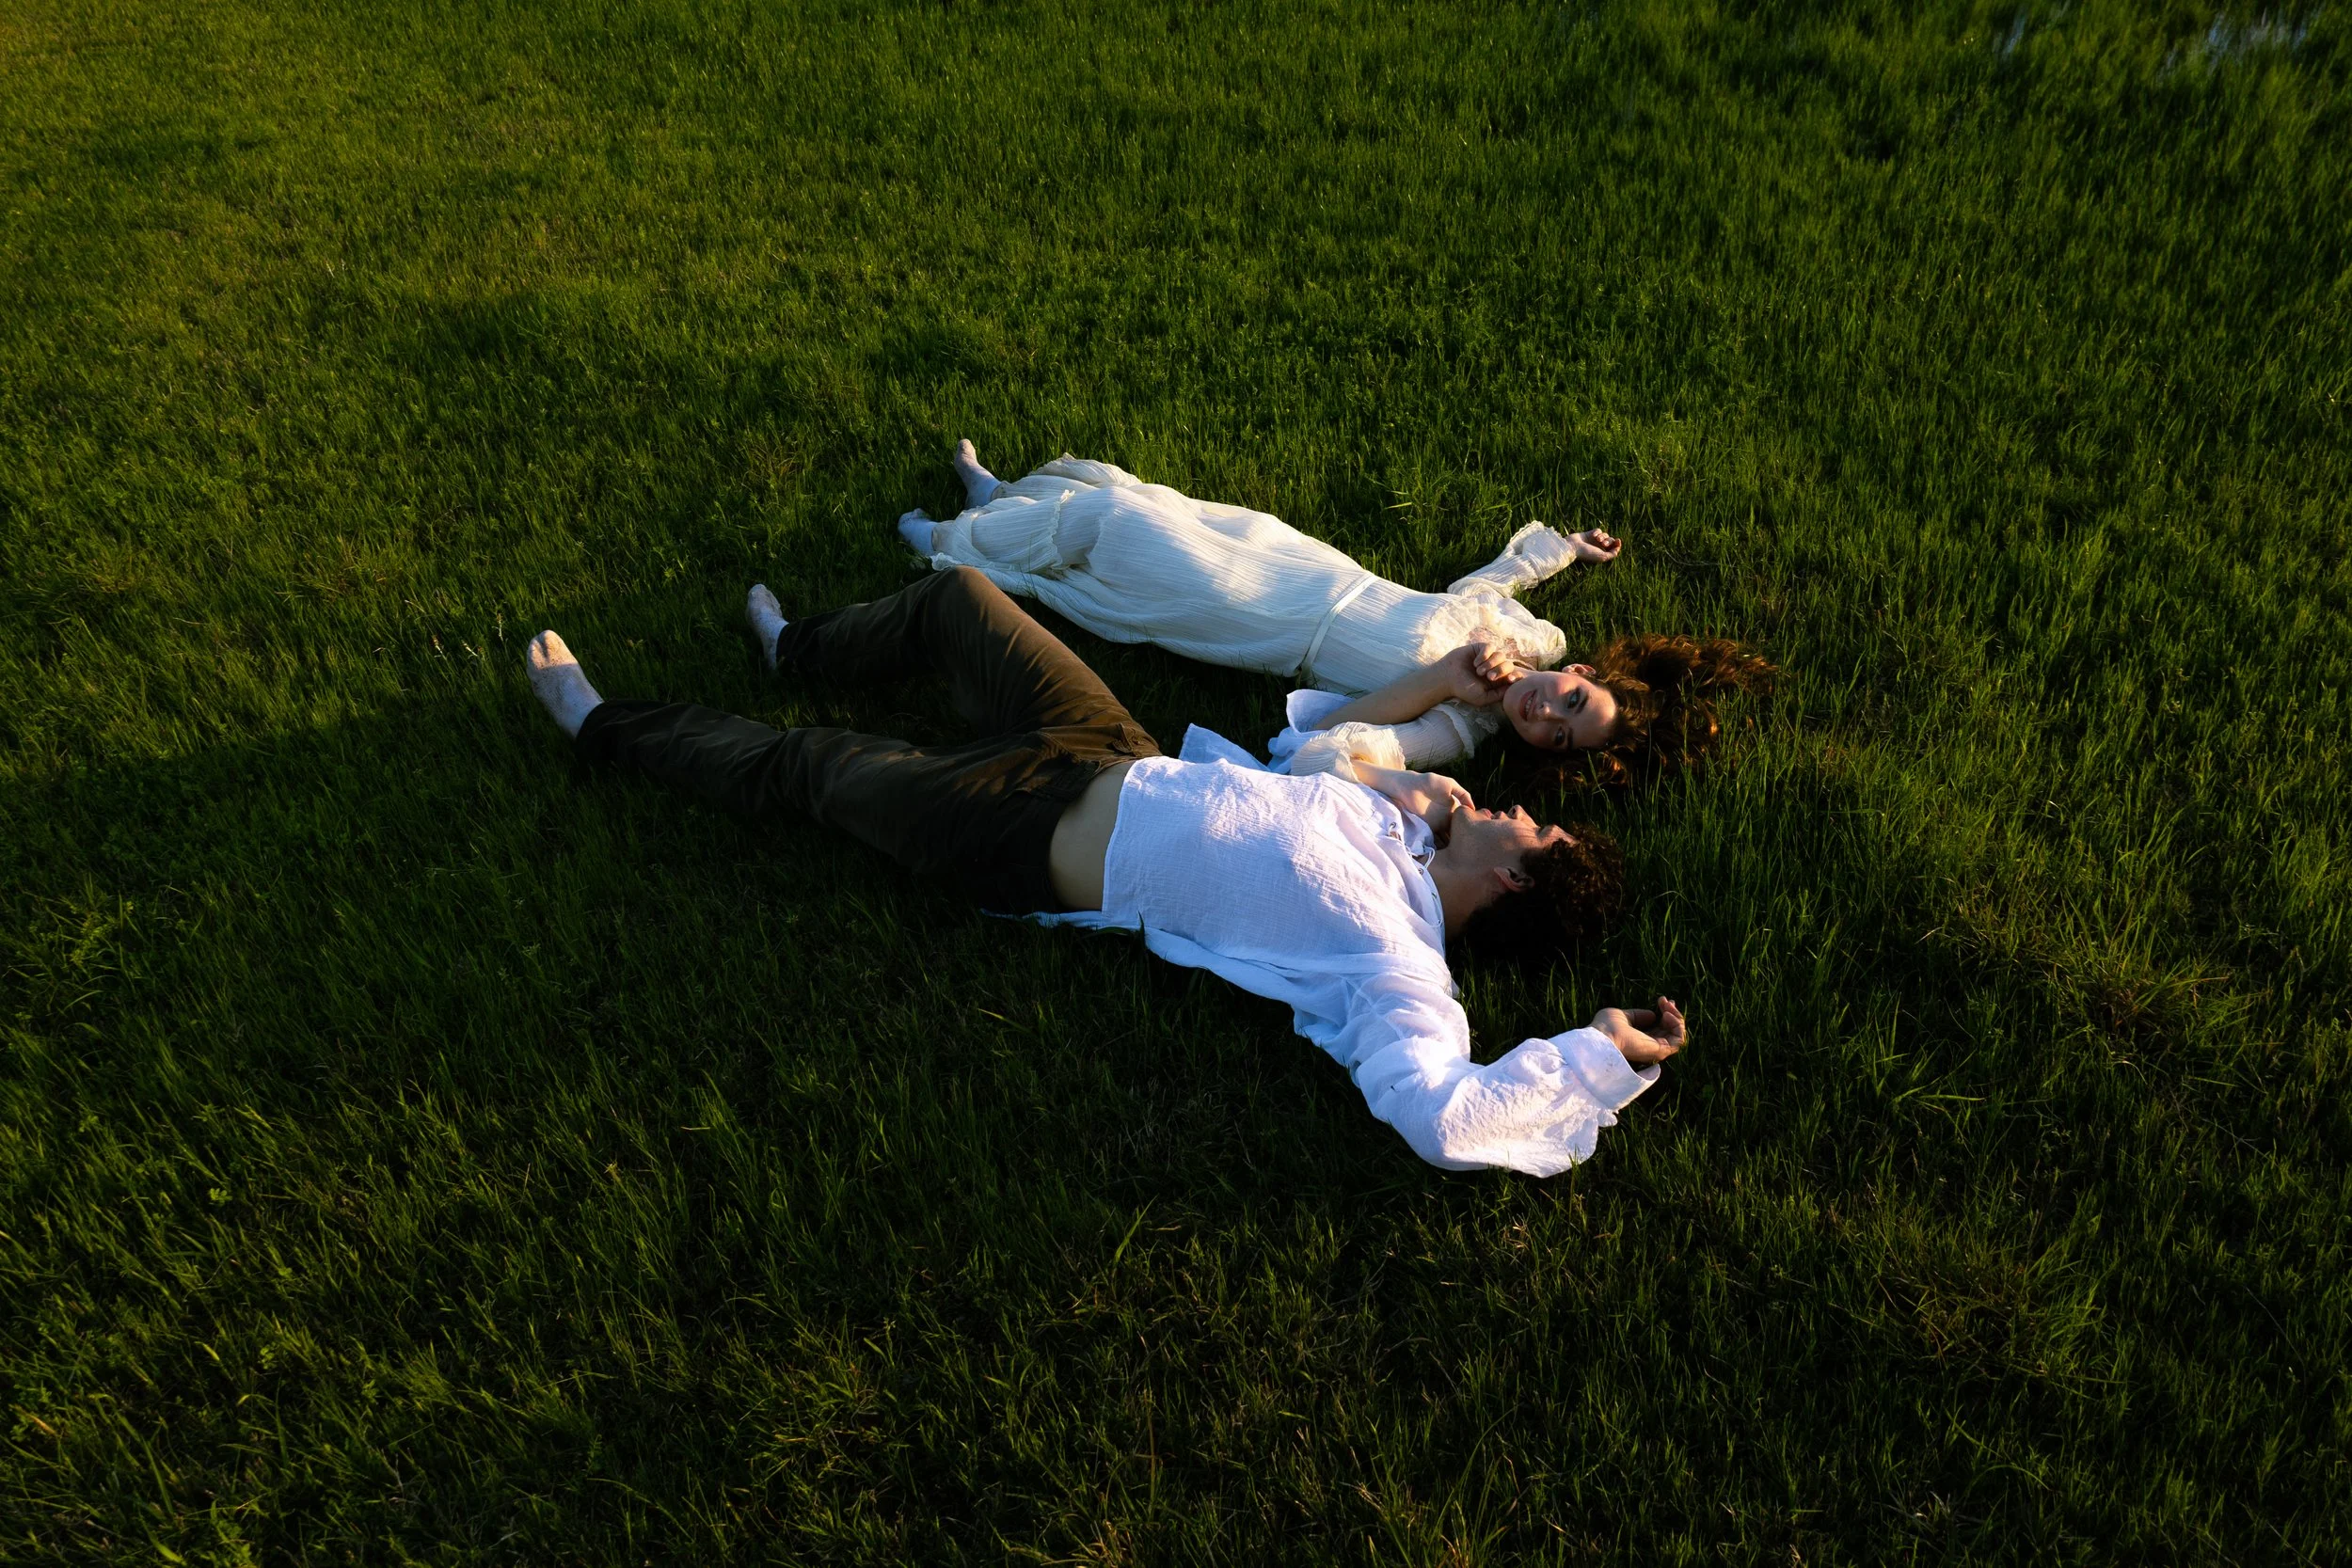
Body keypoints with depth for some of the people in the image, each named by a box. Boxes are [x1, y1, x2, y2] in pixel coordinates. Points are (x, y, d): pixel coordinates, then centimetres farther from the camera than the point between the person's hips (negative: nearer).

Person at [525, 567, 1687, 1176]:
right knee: (952, 594, 20)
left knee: (807, 764, 9)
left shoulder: (1397, 959, -29)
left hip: (1039, 842, -7)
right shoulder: (1412, 831, -9)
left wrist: (1601, 1053, -37)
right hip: (1117, 754, 7)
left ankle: (603, 725, 37)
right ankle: (799, 646, 53)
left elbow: (1437, 1113, -42)